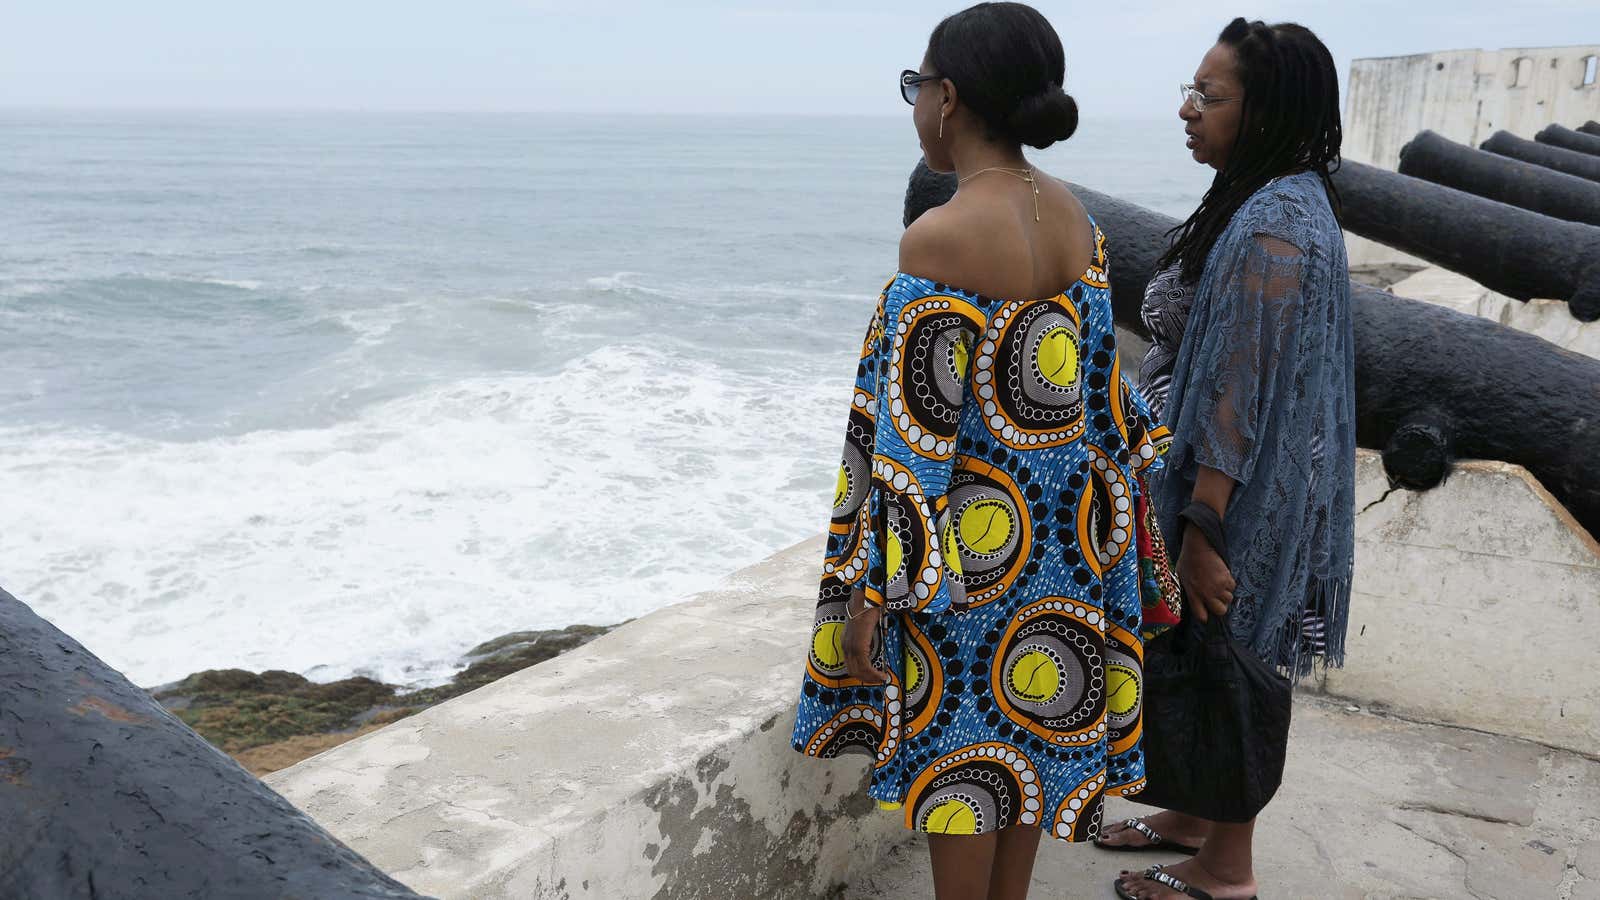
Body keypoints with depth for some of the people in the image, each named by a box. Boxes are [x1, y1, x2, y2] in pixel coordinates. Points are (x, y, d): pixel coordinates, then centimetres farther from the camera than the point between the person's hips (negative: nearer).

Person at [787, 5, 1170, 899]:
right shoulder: (1074, 213, 0)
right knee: (1029, 728, 21)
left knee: (958, 747, 10)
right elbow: (1100, 368, 9)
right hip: (1059, 532, 8)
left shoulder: (939, 239, -23)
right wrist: (1118, 484, 22)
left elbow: (917, 439, -22)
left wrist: (871, 593, -14)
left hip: (969, 544, -7)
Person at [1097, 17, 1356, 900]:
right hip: (1227, 481, 9)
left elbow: (1239, 402, -25)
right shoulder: (1283, 201, 7)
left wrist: (1203, 535, -22)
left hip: (1240, 495, -9)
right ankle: (1195, 816, 40)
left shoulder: (1268, 230, -24)